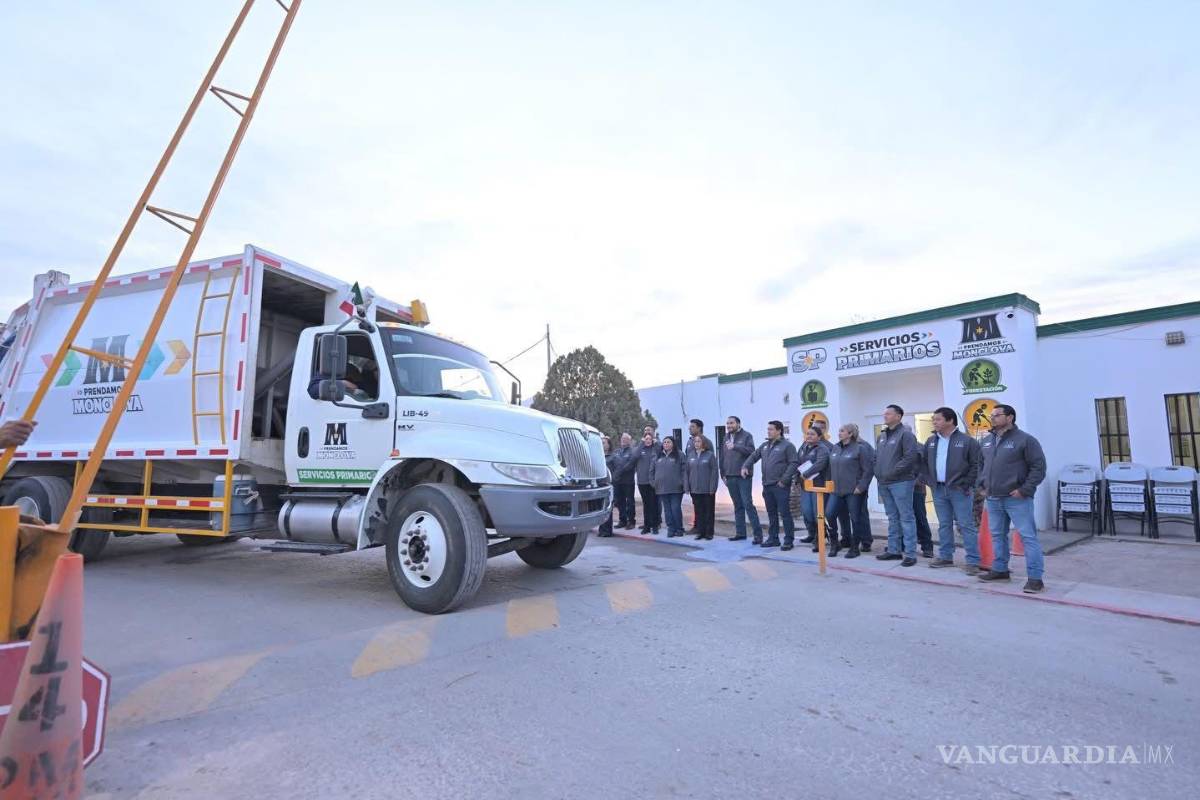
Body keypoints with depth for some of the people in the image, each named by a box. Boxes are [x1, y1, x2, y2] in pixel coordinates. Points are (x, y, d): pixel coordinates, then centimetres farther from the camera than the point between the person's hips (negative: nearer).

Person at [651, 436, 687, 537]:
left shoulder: (679, 456, 0)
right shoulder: (658, 457, 14)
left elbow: (684, 470, -6)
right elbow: (652, 471, 18)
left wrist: (681, 482, -12)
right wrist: (653, 482, 9)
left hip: (676, 488, -4)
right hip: (662, 489, 4)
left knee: (676, 509, -4)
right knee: (667, 510, 7)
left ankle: (679, 529, 10)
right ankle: (671, 529, 14)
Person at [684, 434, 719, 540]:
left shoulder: (710, 455, -4)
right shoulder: (691, 456, 8)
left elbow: (714, 471, -7)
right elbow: (686, 471, 9)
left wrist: (712, 487, -13)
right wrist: (686, 487, 2)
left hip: (707, 490, -3)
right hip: (695, 489, 4)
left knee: (709, 511, 4)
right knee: (698, 511, 8)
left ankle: (709, 532, 12)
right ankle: (700, 531, 15)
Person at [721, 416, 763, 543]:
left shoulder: (746, 436, -3)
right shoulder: (726, 437, 13)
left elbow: (751, 450, -18)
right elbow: (722, 457, 16)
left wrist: (735, 446, -28)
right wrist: (723, 474, 13)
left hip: (744, 476, -6)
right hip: (730, 477, 6)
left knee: (748, 504, -9)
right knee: (737, 505, 11)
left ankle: (758, 534, -4)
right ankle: (740, 533, 18)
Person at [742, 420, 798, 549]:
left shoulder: (787, 445, -7)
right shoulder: (765, 445, 15)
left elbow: (793, 464, -12)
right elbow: (753, 456, 22)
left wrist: (784, 480, -17)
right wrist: (745, 466, 4)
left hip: (780, 486, -7)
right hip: (767, 485, 7)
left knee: (784, 514, -3)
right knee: (771, 514, 14)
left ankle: (788, 541, 4)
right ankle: (773, 538, 22)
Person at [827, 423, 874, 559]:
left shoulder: (861, 448, -9)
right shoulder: (835, 448, 12)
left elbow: (868, 470, -12)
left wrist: (861, 486, -15)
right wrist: (832, 484, 13)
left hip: (854, 491, -6)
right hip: (837, 490, 7)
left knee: (856, 518, 2)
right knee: (829, 514, 0)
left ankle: (855, 547, 14)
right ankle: (845, 539, 19)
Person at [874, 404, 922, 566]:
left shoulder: (905, 434, -10)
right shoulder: (882, 435, 15)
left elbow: (911, 457, -19)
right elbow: (877, 456, 22)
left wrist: (893, 472, -17)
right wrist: (878, 473, 8)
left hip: (901, 482, -8)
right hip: (884, 483, 8)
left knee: (906, 518, -2)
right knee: (892, 518, 14)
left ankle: (910, 554, 2)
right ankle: (893, 550, 22)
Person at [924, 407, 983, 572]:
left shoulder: (967, 441, -6)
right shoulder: (931, 442, 10)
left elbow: (977, 464, -7)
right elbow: (925, 463, 19)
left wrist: (967, 484, -10)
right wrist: (930, 480, 9)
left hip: (959, 490, -5)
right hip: (939, 490, 5)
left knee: (967, 525, -2)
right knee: (944, 525, 13)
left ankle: (973, 561, 3)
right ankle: (945, 557, 22)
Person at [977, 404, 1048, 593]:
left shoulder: (1025, 440, -8)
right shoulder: (987, 441, 13)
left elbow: (1039, 467, -10)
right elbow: (980, 465, 23)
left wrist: (1024, 490, -14)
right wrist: (983, 485, 11)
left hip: (1017, 499, -7)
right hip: (993, 499, 7)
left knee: (1028, 536, -4)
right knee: (997, 535, 15)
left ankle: (1035, 577, 0)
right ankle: (1000, 569, 26)